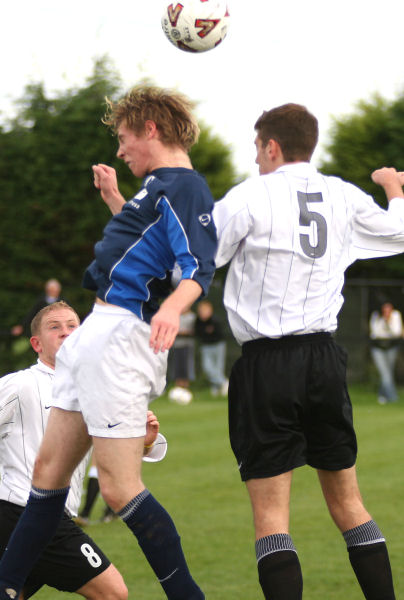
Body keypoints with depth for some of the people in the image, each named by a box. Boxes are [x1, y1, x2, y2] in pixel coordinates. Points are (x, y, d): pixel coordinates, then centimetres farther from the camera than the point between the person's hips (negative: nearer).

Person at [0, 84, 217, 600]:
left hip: (122, 338, -10)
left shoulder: (185, 188, -11)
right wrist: (114, 200, 39)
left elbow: (199, 267, -25)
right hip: (97, 333, 10)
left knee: (119, 488, -13)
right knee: (48, 473, 14)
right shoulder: (159, 187, 20)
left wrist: (172, 306, -43)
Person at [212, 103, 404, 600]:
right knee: (347, 501, 14)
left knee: (270, 513, -5)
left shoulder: (250, 196, -6)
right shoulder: (345, 197, 7)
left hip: (266, 364, -4)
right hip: (324, 358, 5)